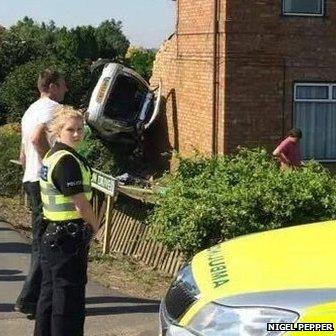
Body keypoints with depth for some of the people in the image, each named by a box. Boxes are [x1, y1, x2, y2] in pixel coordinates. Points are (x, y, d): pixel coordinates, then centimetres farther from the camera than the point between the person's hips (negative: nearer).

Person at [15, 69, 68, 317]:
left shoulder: (31, 110, 22)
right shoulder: (52, 107, -9)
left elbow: (23, 156, 25)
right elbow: (38, 138, -28)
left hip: (31, 180, 10)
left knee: (41, 239, 17)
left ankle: (39, 294, 26)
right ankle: (29, 300, -9)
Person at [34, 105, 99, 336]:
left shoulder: (51, 156, 12)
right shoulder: (68, 161, -19)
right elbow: (80, 203, -20)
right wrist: (94, 225, -2)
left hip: (51, 233, 10)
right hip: (69, 237, -10)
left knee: (49, 292, 17)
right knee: (69, 297, -2)